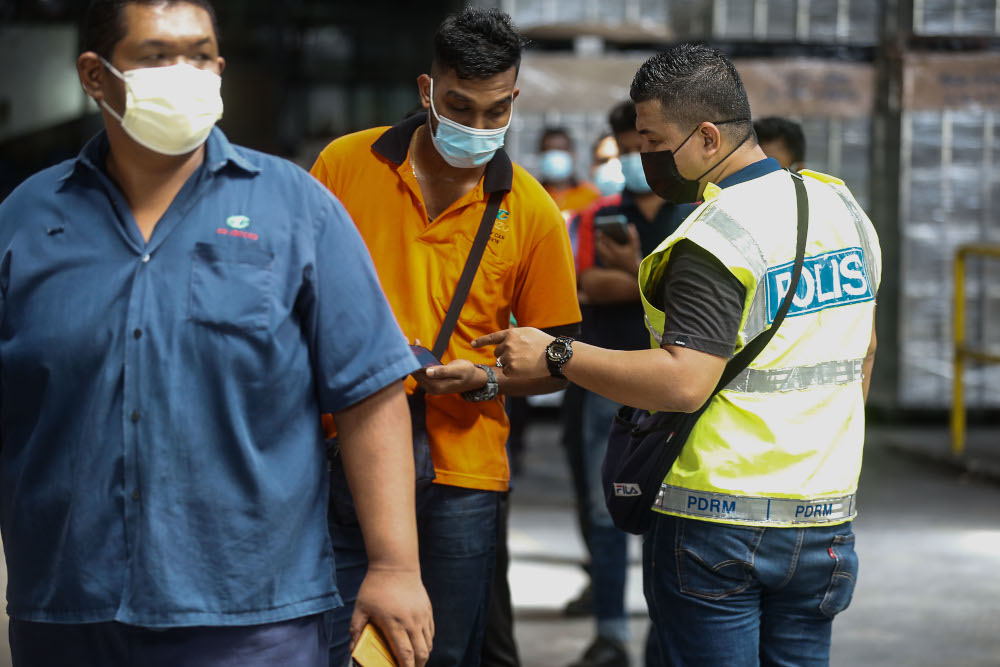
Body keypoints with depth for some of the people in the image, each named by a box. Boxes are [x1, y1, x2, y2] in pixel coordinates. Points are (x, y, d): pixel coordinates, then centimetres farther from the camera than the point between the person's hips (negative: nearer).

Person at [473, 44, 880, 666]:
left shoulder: (714, 240, -17)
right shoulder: (843, 208, 9)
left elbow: (684, 382, -26)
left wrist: (556, 355, -20)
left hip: (718, 517, -7)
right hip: (822, 517, 7)